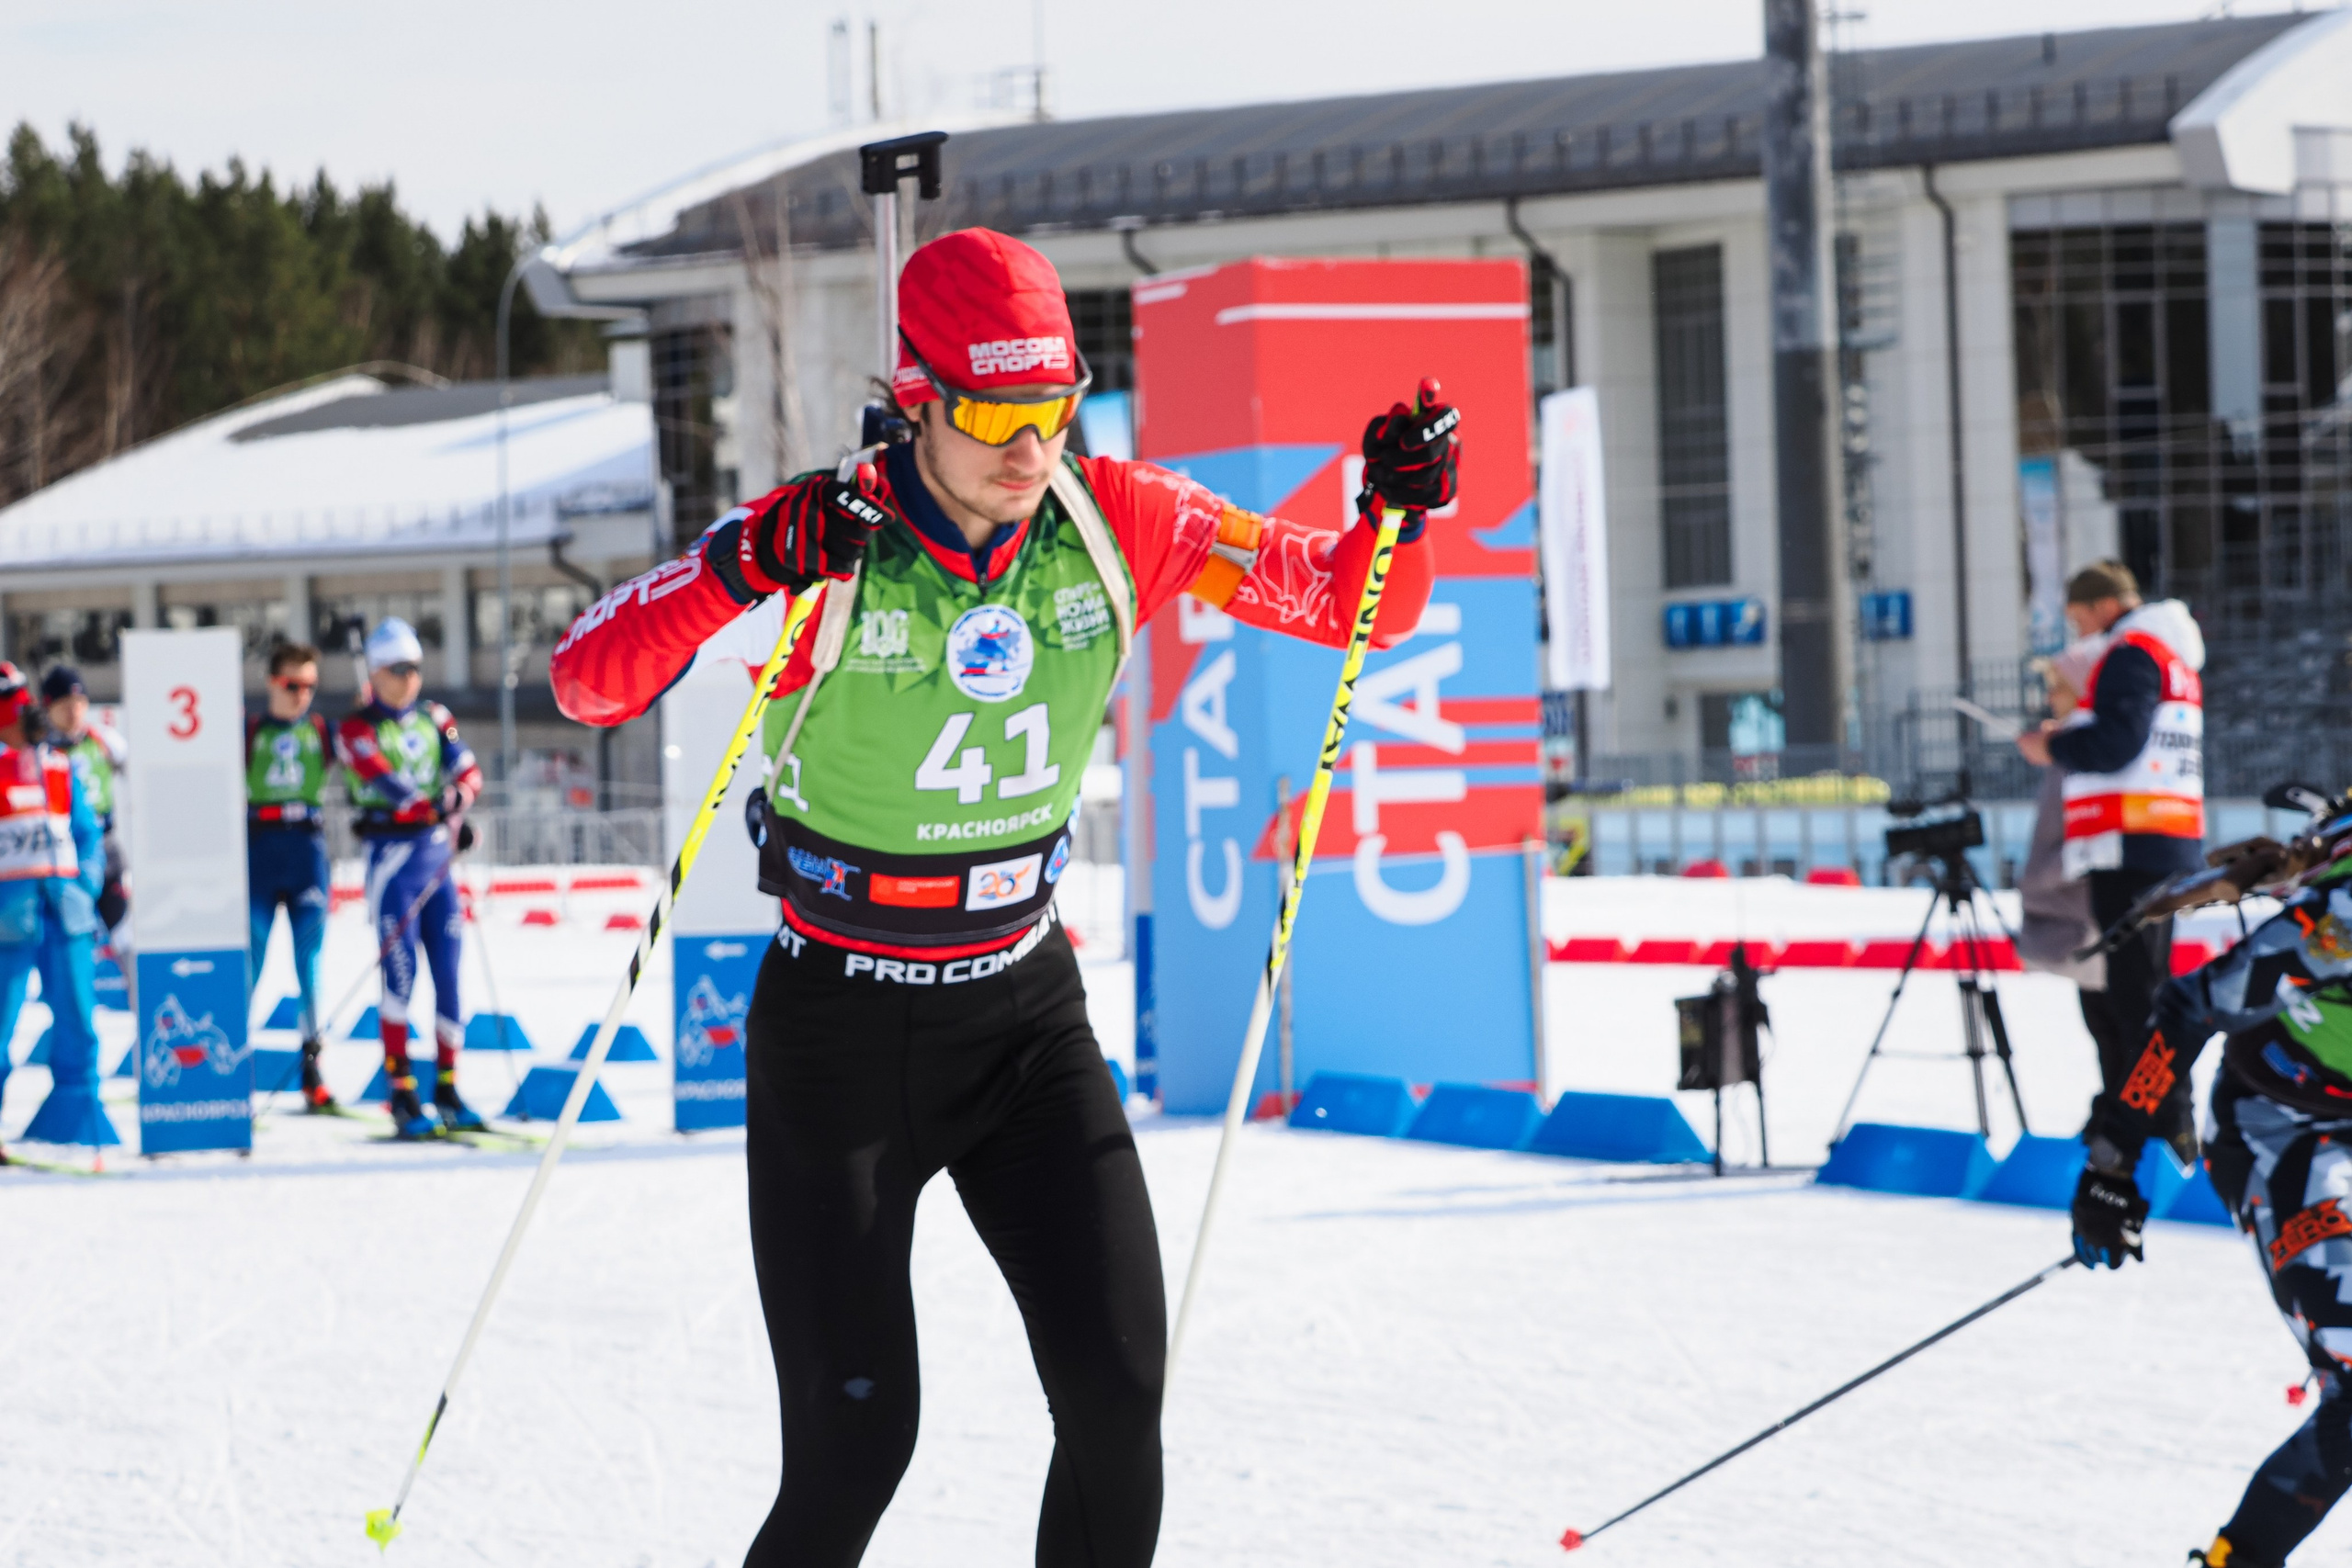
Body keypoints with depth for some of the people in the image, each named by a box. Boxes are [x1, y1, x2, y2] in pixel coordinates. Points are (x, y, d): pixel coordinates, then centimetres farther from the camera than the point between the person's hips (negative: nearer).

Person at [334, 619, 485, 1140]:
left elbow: (467, 769, 2)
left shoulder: (433, 718, 14)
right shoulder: (356, 731, -2)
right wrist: (437, 807, -30)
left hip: (438, 851, 5)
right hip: (392, 855, -5)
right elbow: (387, 785, -17)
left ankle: (448, 1089, 11)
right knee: (401, 973, -11)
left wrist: (460, 795, -20)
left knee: (448, 974, 3)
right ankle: (402, 1096, -10)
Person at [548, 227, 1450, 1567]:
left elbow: (1353, 603, 1)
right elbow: (590, 682, -25)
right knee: (854, 1442, -7)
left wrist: (1398, 514, -21)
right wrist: (738, 567, -42)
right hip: (840, 1035, -3)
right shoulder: (829, 544, -19)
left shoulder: (1118, 525, -8)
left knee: (1117, 1394, -8)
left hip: (1028, 1014, 3)